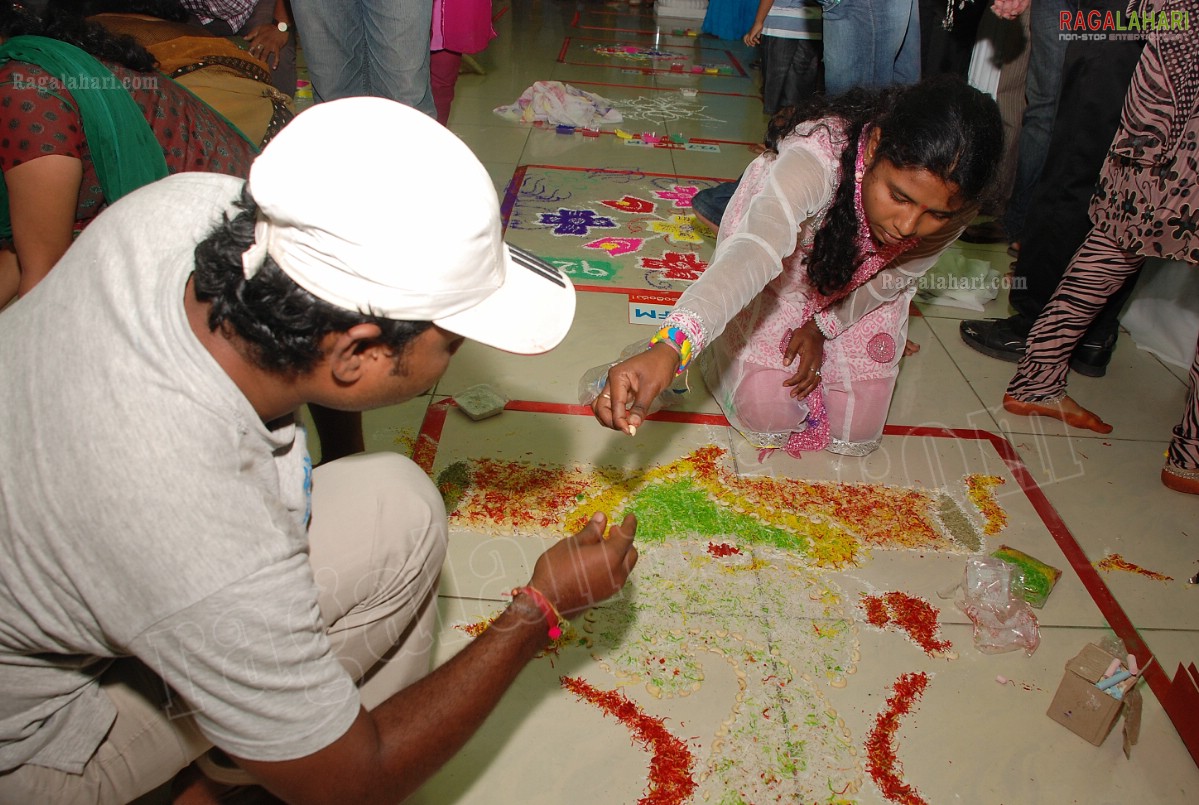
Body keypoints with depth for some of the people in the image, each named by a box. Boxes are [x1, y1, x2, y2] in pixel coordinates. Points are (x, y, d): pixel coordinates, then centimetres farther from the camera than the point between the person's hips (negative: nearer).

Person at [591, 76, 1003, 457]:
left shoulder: (952, 211, -28)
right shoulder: (818, 156, -44)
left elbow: (894, 278, -7)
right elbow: (753, 253, -62)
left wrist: (822, 327, -13)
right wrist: (670, 346, -77)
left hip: (857, 296, 4)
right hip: (781, 278, -3)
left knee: (855, 431, 3)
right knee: (768, 414, -8)